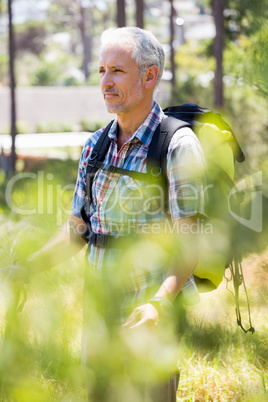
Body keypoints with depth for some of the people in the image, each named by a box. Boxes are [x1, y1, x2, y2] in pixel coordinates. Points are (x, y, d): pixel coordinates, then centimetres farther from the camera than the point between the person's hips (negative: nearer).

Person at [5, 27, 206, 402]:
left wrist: (159, 303, -31)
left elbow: (188, 243, -17)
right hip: (99, 308, 6)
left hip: (151, 313, -6)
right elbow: (77, 230, 14)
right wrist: (26, 270, 2)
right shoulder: (96, 145, 9)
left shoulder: (178, 145, -12)